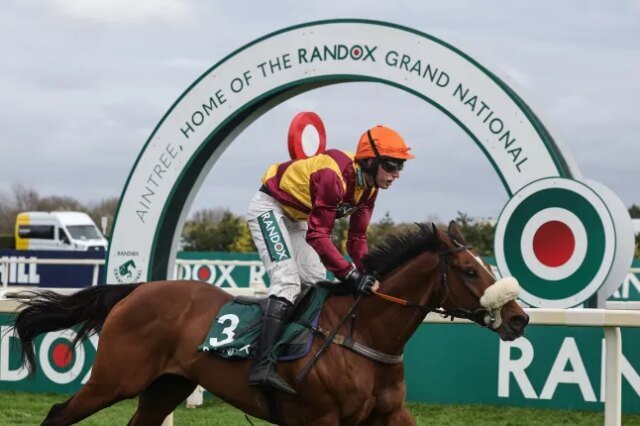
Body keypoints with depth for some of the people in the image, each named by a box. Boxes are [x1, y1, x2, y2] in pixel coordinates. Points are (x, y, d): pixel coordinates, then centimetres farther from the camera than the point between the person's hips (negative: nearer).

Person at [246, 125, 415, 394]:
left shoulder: (368, 188, -6)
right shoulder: (334, 177, -34)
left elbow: (357, 239, -1)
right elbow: (318, 235, -35)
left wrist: (370, 275, -16)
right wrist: (351, 275, -40)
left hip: (296, 218, 10)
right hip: (269, 208, -10)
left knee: (317, 284, 9)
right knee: (288, 282, -23)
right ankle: (263, 367, -32)